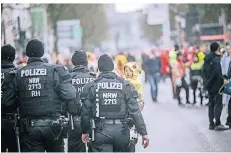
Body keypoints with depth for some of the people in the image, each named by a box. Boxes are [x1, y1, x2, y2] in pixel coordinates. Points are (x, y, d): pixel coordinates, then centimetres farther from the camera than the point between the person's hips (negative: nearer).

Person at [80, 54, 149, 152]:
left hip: (101, 133, -1)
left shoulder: (91, 86, -1)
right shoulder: (125, 85, 2)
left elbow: (85, 112, 2)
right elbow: (135, 111, -3)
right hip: (121, 132, 2)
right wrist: (143, 132, 0)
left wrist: (84, 131, 16)